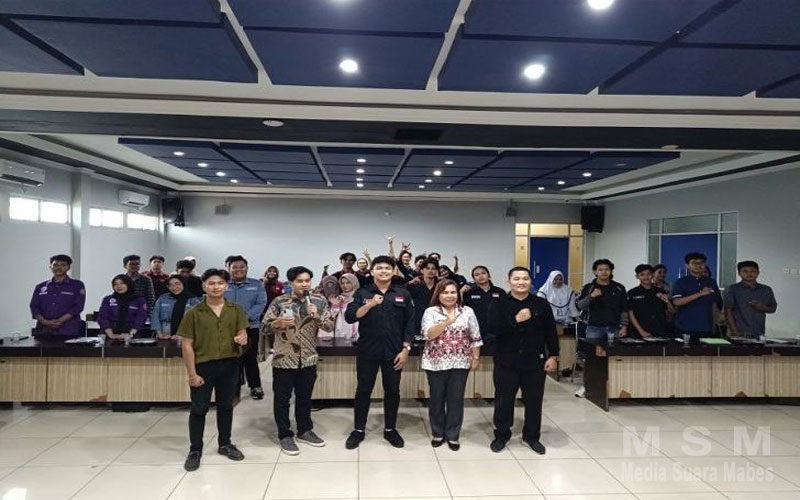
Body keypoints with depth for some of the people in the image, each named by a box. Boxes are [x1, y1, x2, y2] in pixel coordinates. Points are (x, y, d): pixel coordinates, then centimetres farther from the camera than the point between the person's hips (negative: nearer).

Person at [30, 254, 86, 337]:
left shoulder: (77, 285, 7)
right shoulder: (40, 287, 18)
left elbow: (77, 307, -3)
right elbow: (34, 307, 9)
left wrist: (59, 321, -14)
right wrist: (44, 321, -9)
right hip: (43, 330, 3)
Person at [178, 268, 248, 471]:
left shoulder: (236, 310, 0)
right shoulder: (194, 313, -7)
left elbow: (242, 333, 7)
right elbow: (187, 344, -6)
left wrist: (242, 339, -19)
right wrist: (192, 373, -10)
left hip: (229, 364, 2)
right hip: (203, 365, -2)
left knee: (225, 406, 15)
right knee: (199, 409, 7)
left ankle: (225, 444, 32)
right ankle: (195, 450, 22)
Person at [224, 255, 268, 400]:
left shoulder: (256, 284, 6)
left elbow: (261, 303, -3)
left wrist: (246, 316, -16)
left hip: (250, 327, 0)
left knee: (250, 358, 4)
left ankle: (255, 386, 14)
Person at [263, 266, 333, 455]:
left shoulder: (319, 301, 0)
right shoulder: (279, 302, -7)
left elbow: (330, 326, -2)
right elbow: (264, 328, -5)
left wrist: (316, 315, -19)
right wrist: (277, 323, -25)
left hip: (308, 359, 3)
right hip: (283, 359, -2)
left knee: (304, 397, 16)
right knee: (282, 399, 6)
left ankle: (305, 431, 31)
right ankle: (285, 435, 20)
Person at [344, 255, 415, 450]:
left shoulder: (403, 294, 2)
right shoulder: (362, 293, 0)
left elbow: (409, 323, 2)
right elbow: (349, 317, -12)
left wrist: (405, 349, -4)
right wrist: (370, 305, -24)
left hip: (394, 352, 1)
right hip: (367, 351, -1)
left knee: (392, 391, 10)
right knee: (363, 390, 8)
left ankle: (390, 429, 26)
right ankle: (358, 430, 22)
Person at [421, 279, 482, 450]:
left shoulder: (467, 311, 2)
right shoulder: (431, 312, -3)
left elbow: (475, 338, 5)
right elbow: (429, 334, -18)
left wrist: (476, 358, 1)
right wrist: (447, 322, -29)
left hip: (460, 363, 1)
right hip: (436, 363, -1)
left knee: (456, 399, 6)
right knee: (437, 398, 9)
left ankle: (452, 435, 20)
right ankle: (438, 433, 25)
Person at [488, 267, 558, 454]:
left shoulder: (541, 304, 3)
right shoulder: (498, 303, -2)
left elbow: (551, 332, 5)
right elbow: (493, 327, -16)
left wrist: (553, 356, 0)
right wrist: (516, 320, -21)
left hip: (535, 362, 2)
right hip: (506, 362, -1)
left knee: (534, 401, 11)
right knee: (504, 401, 8)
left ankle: (532, 436, 29)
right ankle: (501, 435, 25)